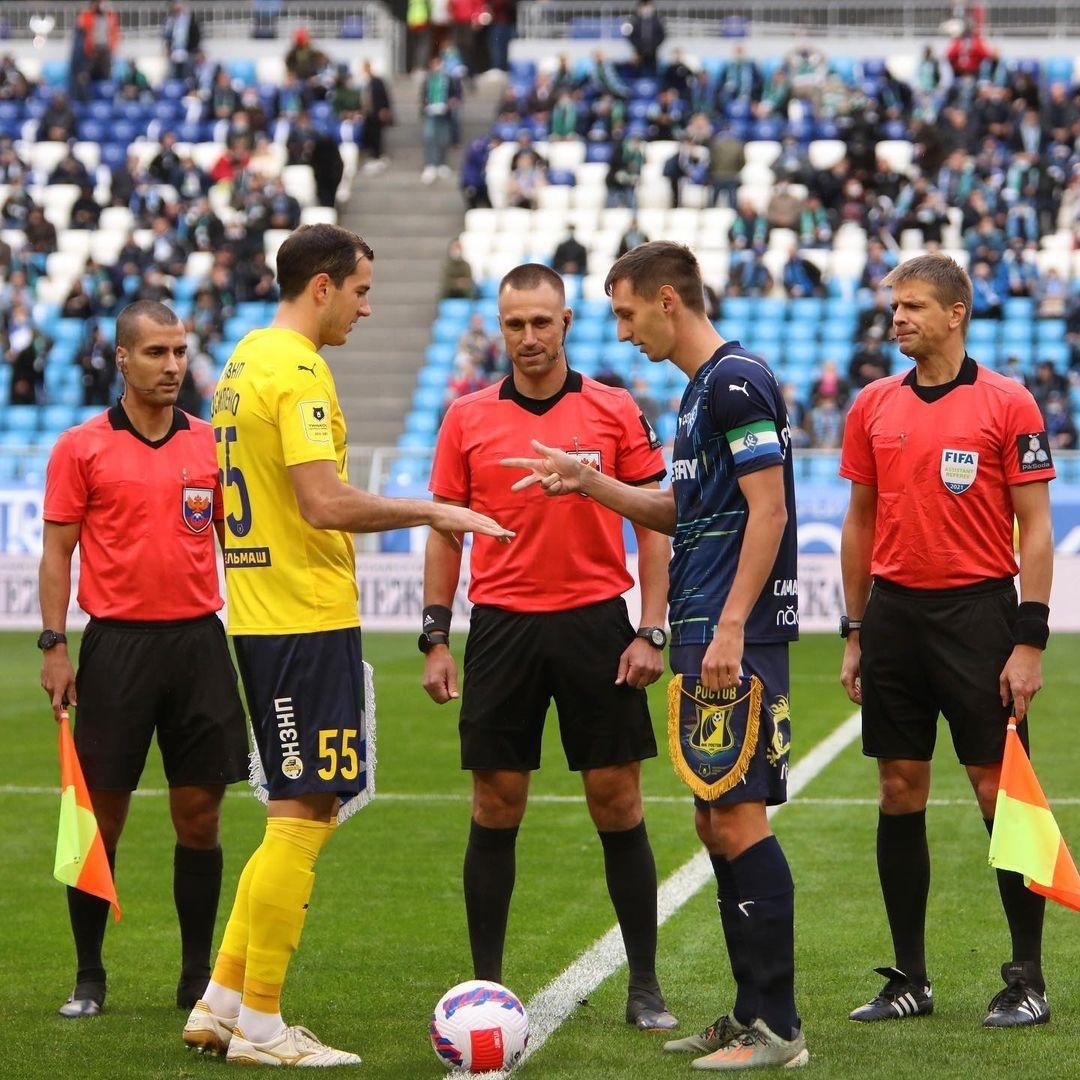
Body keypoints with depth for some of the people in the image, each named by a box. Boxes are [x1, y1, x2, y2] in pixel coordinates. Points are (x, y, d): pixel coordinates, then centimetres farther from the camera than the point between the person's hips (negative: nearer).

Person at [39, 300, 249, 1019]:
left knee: (200, 815, 3)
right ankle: (89, 979, 10)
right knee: (102, 815, 0)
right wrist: (54, 646, -6)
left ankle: (199, 980, 12)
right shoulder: (81, 448, 1)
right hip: (117, 643, -2)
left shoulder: (212, 444, 9)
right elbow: (58, 551, 2)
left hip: (199, 639, 2)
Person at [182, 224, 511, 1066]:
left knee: (302, 816, 15)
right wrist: (431, 511, -15)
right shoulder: (298, 371, -15)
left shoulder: (247, 361, 16)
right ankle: (259, 1023, 0)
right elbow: (326, 502, -24)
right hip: (308, 618, -10)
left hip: (261, 613, 10)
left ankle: (223, 1003, 14)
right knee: (303, 817, -4)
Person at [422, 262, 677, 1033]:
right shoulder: (468, 419, 5)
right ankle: (486, 985, 11)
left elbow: (653, 526, 3)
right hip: (502, 627, 1)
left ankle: (645, 988, 7)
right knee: (496, 807, 3)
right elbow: (445, 533, 9)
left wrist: (650, 631, -5)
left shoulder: (615, 412, 1)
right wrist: (436, 637, 2)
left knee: (618, 802, 0)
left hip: (596, 623, -1)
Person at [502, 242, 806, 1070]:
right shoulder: (699, 389, 19)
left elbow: (768, 510, -17)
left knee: (738, 817, -10)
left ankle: (778, 1029, -7)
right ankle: (753, 1014, 17)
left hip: (738, 637, -10)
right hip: (702, 634, 10)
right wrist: (588, 482, 16)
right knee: (715, 822, 11)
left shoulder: (738, 380, -11)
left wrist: (730, 628, -21)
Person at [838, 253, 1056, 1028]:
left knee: (1000, 791, -3)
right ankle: (910, 978, 14)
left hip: (977, 610, -4)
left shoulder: (1007, 403, -4)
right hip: (894, 611, 4)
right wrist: (855, 633, 12)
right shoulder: (873, 406, 9)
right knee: (900, 792, 6)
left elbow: (1034, 527, -5)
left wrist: (1030, 640, -11)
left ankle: (1028, 980, 4)